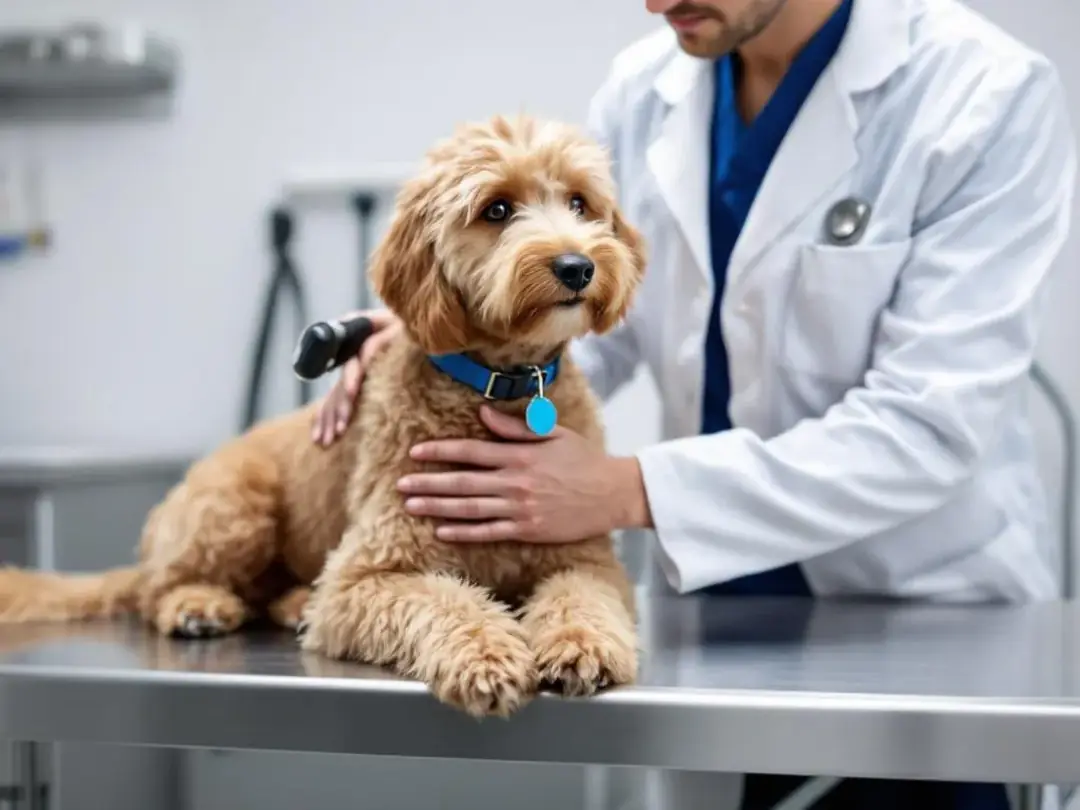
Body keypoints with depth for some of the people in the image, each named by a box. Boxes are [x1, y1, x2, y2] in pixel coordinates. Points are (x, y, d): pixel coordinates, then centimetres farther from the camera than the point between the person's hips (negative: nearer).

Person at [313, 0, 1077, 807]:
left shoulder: (990, 96, -19)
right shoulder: (643, 88, -3)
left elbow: (928, 429, -25)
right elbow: (596, 327, 6)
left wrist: (631, 491, -30)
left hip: (929, 621, -4)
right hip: (712, 612, 5)